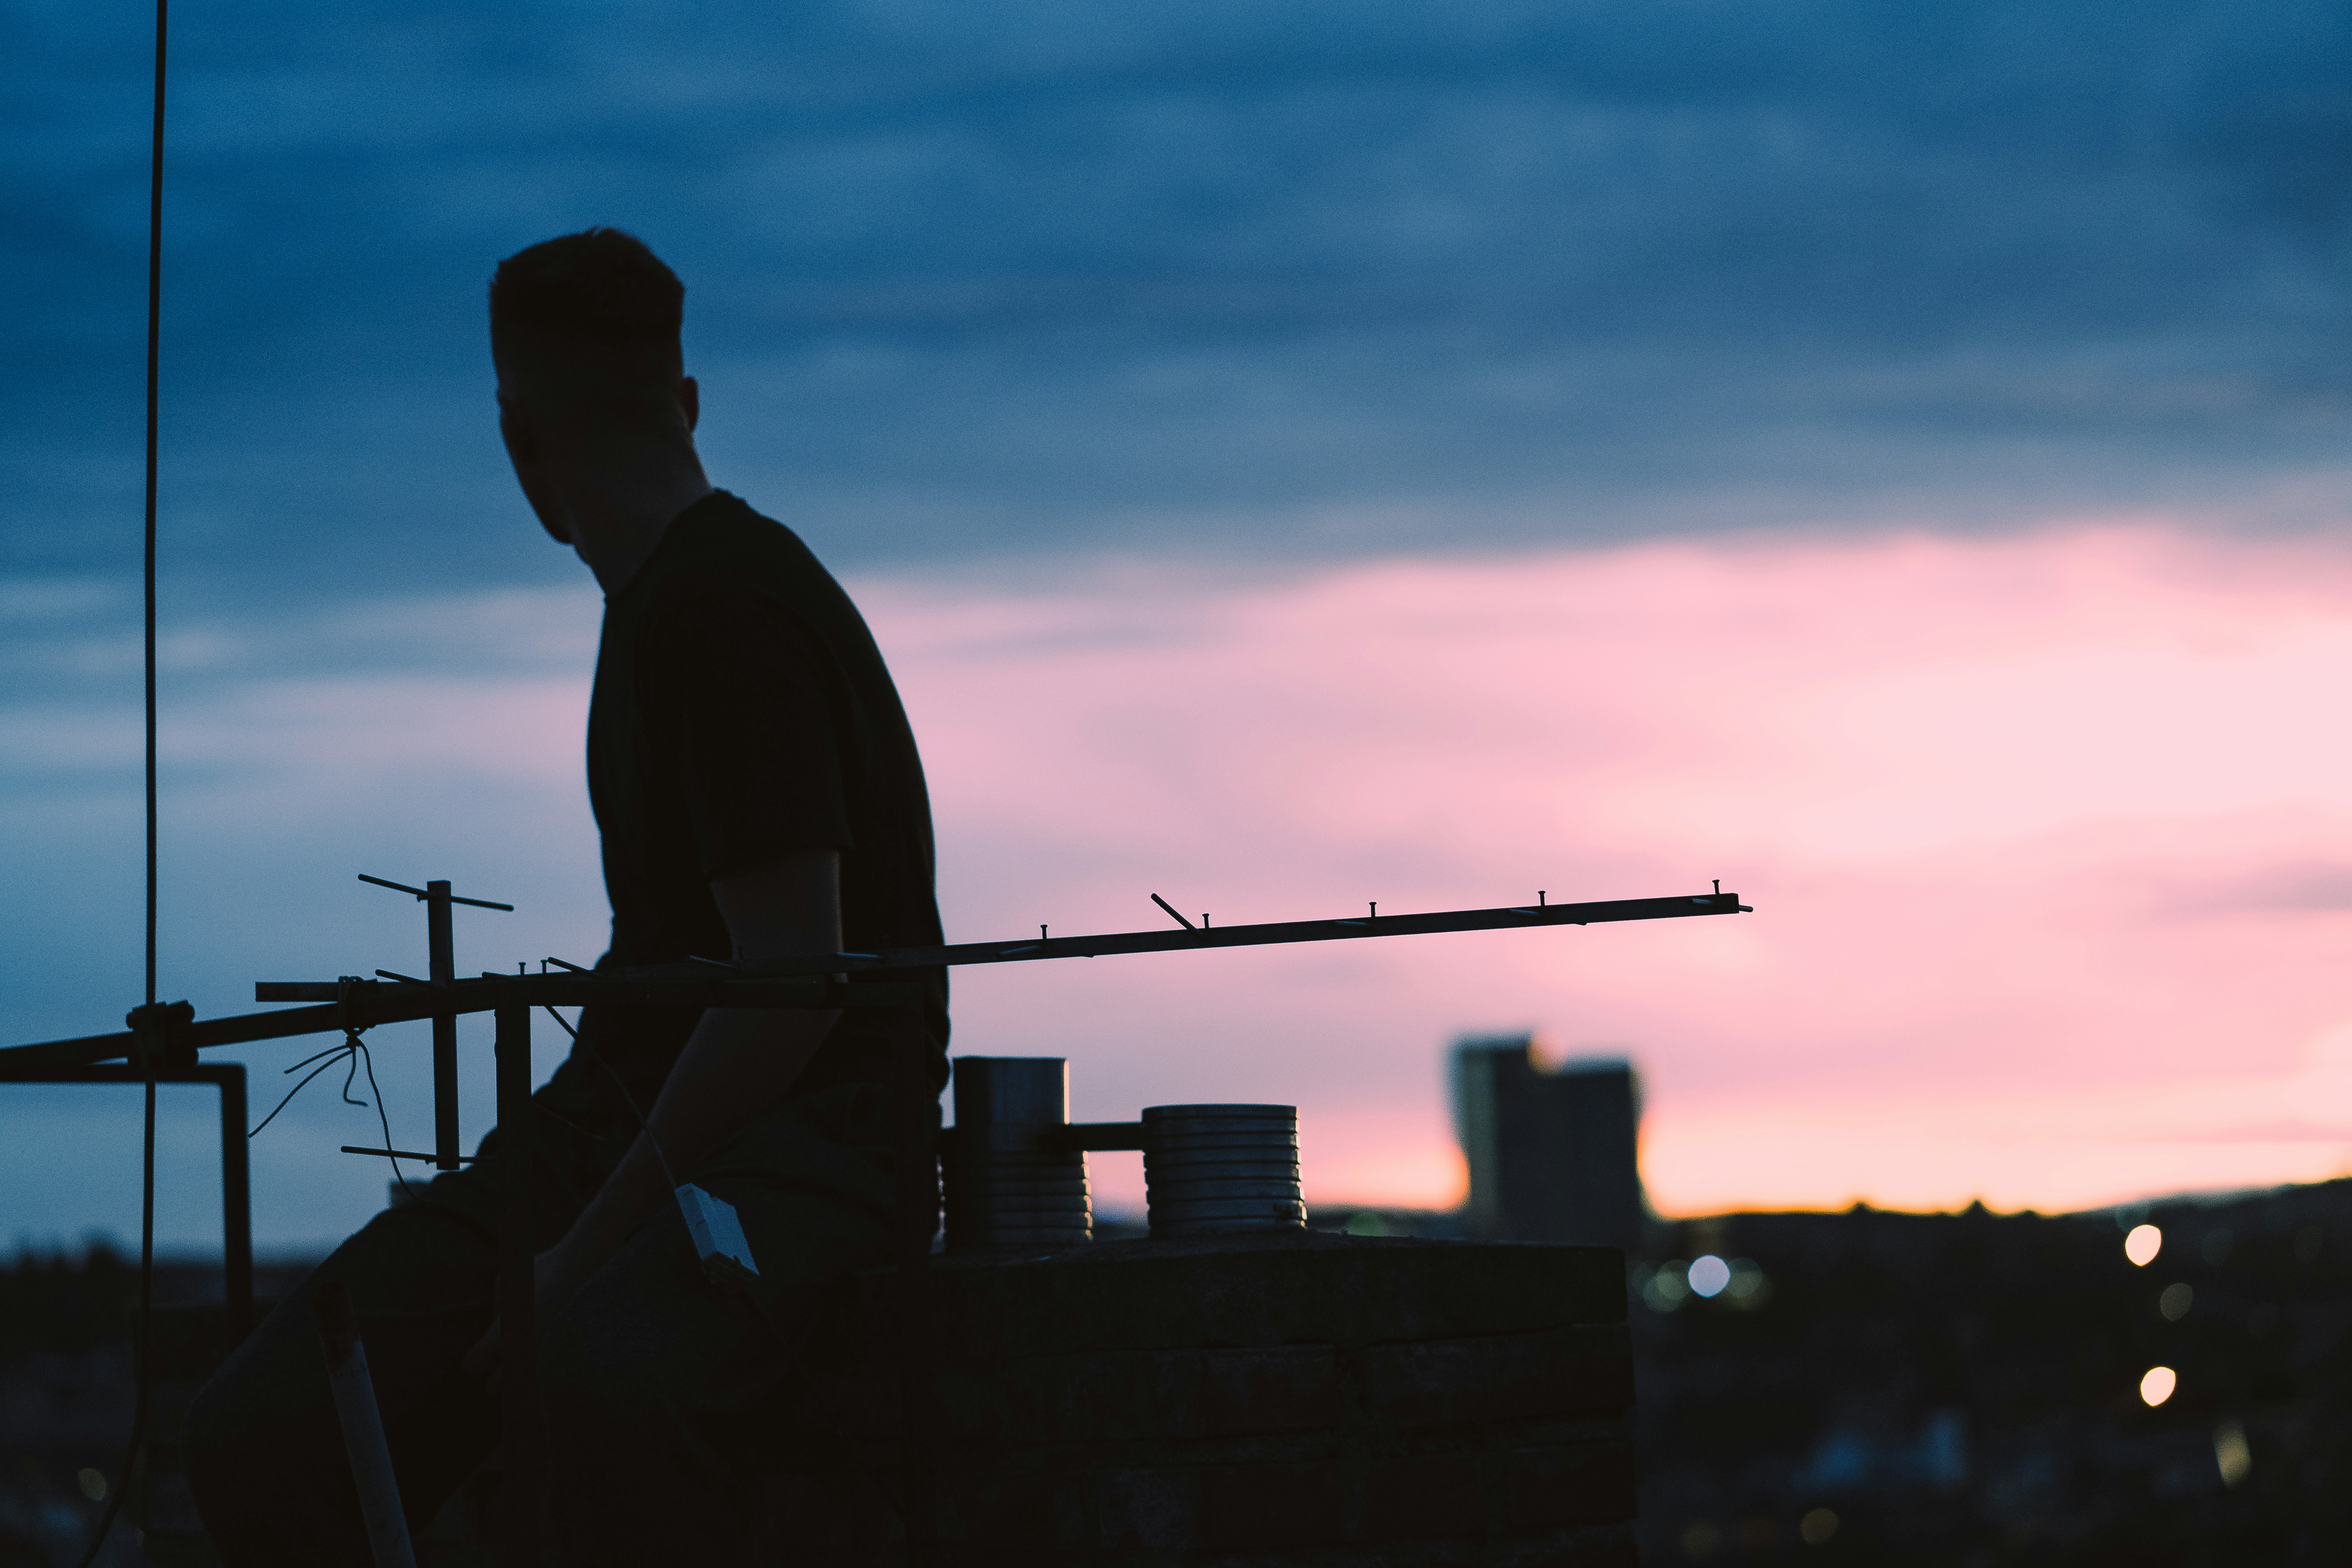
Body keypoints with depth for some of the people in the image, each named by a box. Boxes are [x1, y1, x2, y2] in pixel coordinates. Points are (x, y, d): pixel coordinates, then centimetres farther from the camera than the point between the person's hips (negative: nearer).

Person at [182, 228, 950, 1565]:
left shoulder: (724, 606, -12)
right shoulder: (665, 599, 18)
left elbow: (793, 982, -18)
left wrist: (584, 1257, -18)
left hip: (805, 1128, -8)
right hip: (622, 1103, 8)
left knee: (609, 1379, -41)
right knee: (262, 1439, -12)